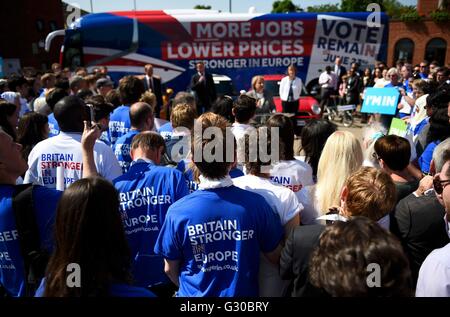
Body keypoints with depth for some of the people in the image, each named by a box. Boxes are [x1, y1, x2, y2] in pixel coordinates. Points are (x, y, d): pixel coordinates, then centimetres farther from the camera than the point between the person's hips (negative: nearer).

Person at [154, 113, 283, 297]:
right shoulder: (256, 204, -21)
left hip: (195, 294, 0)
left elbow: (170, 269, -7)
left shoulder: (177, 211, -22)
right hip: (243, 293, 1)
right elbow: (275, 257, -7)